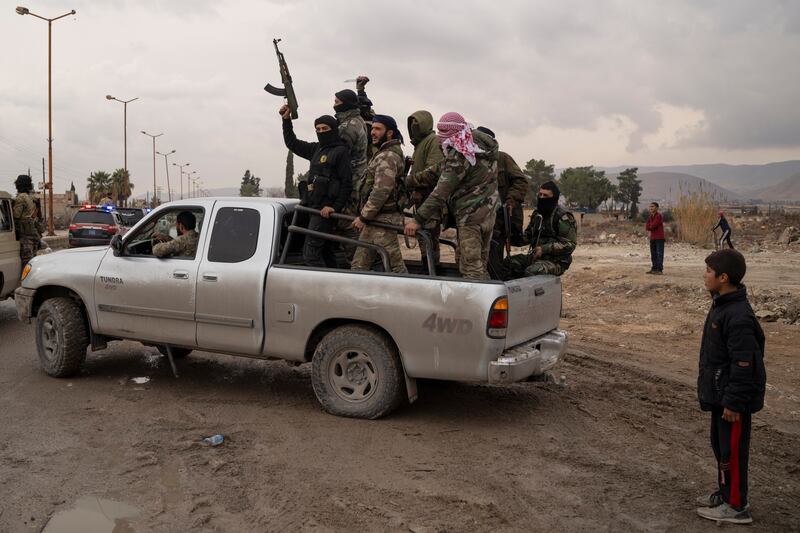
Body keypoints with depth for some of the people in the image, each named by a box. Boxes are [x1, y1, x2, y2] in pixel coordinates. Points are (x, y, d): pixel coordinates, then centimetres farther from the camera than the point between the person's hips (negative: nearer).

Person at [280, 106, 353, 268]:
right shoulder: (316, 149, 15)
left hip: (326, 209, -9)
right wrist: (286, 120, 20)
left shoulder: (341, 151, -8)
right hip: (314, 206, 9)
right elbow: (292, 143, 28)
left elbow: (347, 183, -14)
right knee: (325, 253, 13)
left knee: (310, 253, -14)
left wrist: (336, 207, -20)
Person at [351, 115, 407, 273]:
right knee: (359, 265, 12)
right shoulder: (383, 154, 20)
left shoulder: (387, 157, -15)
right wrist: (365, 215, 21)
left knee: (395, 265, -5)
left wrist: (363, 217, -17)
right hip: (374, 219, 11)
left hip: (383, 220, -11)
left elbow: (381, 192, -23)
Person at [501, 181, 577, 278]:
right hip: (535, 256, 8)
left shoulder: (564, 217, -11)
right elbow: (528, 236, 26)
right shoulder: (536, 214, 14)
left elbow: (569, 244, -15)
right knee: (507, 263, -11)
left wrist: (544, 249, -23)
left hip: (555, 261, -8)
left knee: (531, 272, -34)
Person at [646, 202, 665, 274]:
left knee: (659, 254, -8)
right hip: (652, 238, 8)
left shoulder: (659, 216, -12)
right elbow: (647, 226, 6)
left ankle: (660, 270, -9)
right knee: (653, 254, 10)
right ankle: (654, 268, 16)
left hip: (659, 238, -8)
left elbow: (653, 225, -19)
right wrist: (651, 228, -13)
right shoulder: (650, 216, 13)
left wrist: (649, 227, 1)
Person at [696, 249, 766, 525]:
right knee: (720, 444, 20)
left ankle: (736, 506, 15)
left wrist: (734, 402, -21)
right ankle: (725, 493, 35)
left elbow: (744, 364, -25)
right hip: (719, 392, 10)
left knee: (732, 450, 2)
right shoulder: (721, 305, 6)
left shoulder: (738, 316, -26)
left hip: (733, 398, -10)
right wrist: (711, 390, 22)